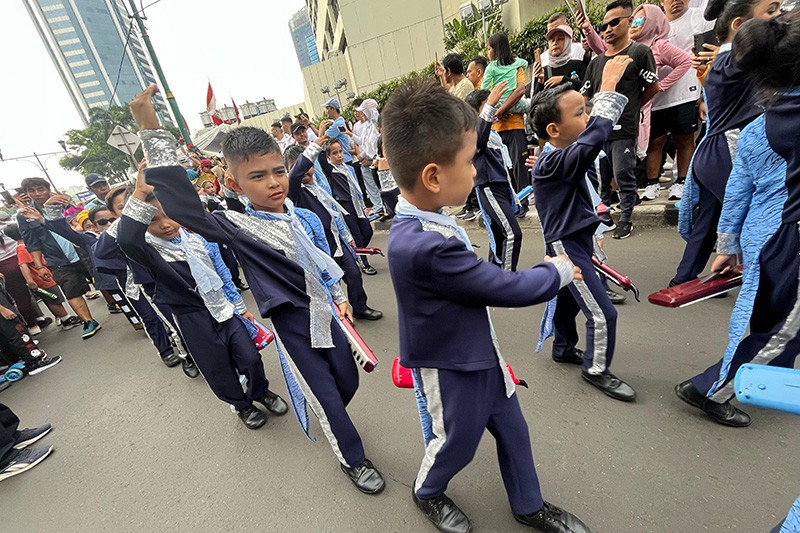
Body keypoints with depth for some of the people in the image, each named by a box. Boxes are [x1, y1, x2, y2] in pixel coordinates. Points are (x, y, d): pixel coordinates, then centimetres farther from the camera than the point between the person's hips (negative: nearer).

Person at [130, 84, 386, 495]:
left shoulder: (307, 218, 0)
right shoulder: (239, 228, -15)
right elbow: (185, 210, -32)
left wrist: (340, 298, 12)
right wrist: (153, 136, -34)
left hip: (325, 314, 6)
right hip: (292, 327, -5)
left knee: (349, 380, 22)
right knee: (325, 396, 8)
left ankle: (331, 424, 56)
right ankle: (353, 459, 36)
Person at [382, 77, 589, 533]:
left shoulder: (425, 222, -6)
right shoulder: (424, 246, -37)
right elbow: (509, 288, -28)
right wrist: (558, 271, -10)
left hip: (480, 353, 8)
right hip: (452, 368, -8)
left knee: (513, 430, 25)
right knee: (457, 442, 20)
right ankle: (428, 493, 54)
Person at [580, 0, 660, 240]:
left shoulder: (639, 52, 1)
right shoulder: (596, 62, 15)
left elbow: (652, 87, 5)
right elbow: (584, 96, 13)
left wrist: (630, 108, 10)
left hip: (624, 131, -5)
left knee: (624, 177, -3)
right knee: (600, 178, 11)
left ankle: (625, 220, 11)